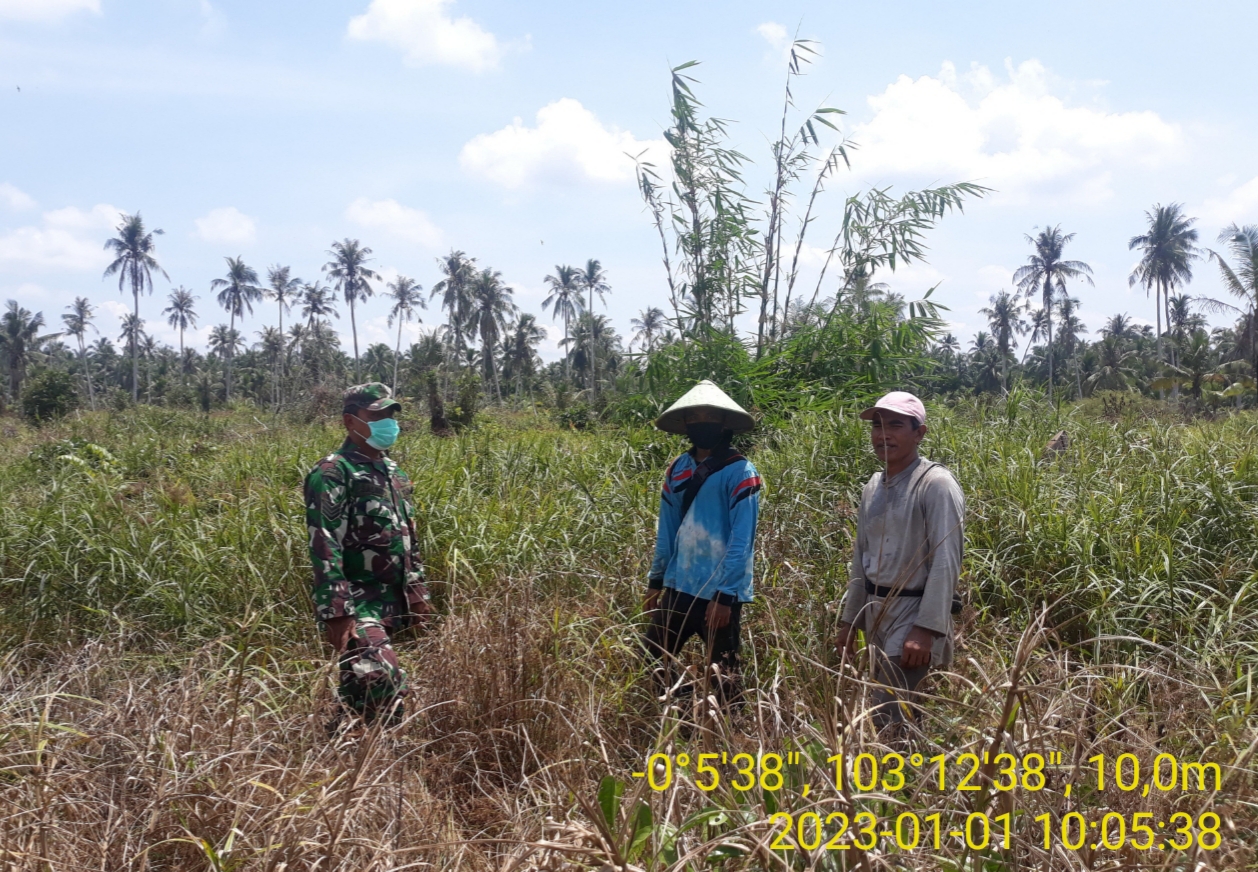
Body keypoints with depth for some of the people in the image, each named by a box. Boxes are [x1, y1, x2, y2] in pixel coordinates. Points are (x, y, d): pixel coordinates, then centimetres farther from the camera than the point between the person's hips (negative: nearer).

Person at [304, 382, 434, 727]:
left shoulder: (393, 472, 16)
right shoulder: (333, 473, -12)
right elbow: (325, 548, -18)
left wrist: (417, 592, 19)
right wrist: (336, 614, -23)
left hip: (393, 604, 9)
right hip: (356, 605, -8)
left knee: (359, 692, 15)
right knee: (386, 689, -21)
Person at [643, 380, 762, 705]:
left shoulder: (740, 472, -10)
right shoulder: (677, 470, 8)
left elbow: (741, 540, -15)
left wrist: (724, 594, -19)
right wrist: (655, 580, 13)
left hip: (720, 594, -6)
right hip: (678, 588, 6)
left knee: (721, 676, 4)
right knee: (654, 662, 11)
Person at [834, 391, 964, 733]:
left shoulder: (936, 485, -13)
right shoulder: (873, 487, 11)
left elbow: (946, 563, -18)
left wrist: (927, 629, -23)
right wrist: (849, 619, 17)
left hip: (914, 615, -8)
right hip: (876, 615, 8)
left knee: (888, 718, -13)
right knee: (886, 712, 12)